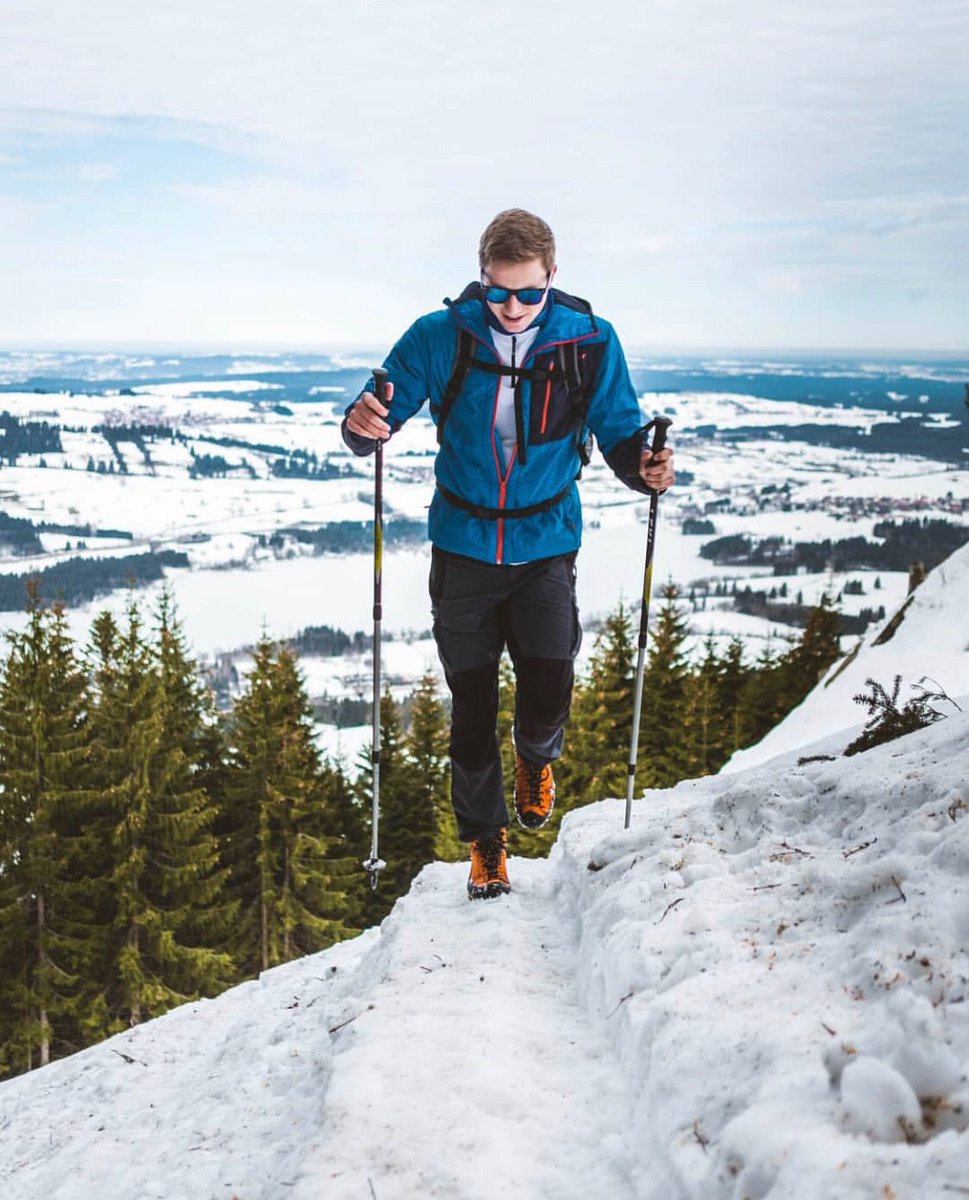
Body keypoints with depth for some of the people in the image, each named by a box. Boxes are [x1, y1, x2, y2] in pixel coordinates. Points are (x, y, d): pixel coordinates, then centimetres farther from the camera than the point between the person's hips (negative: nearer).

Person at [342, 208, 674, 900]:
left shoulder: (589, 342, -7)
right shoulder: (441, 337, -8)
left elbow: (619, 433, 1)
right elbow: (379, 420, -2)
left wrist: (644, 466, -21)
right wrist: (363, 424, -26)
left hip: (546, 543, 0)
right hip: (463, 548, 1)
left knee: (550, 686, -12)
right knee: (472, 701, 7)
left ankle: (537, 756, 27)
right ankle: (485, 838, 28)